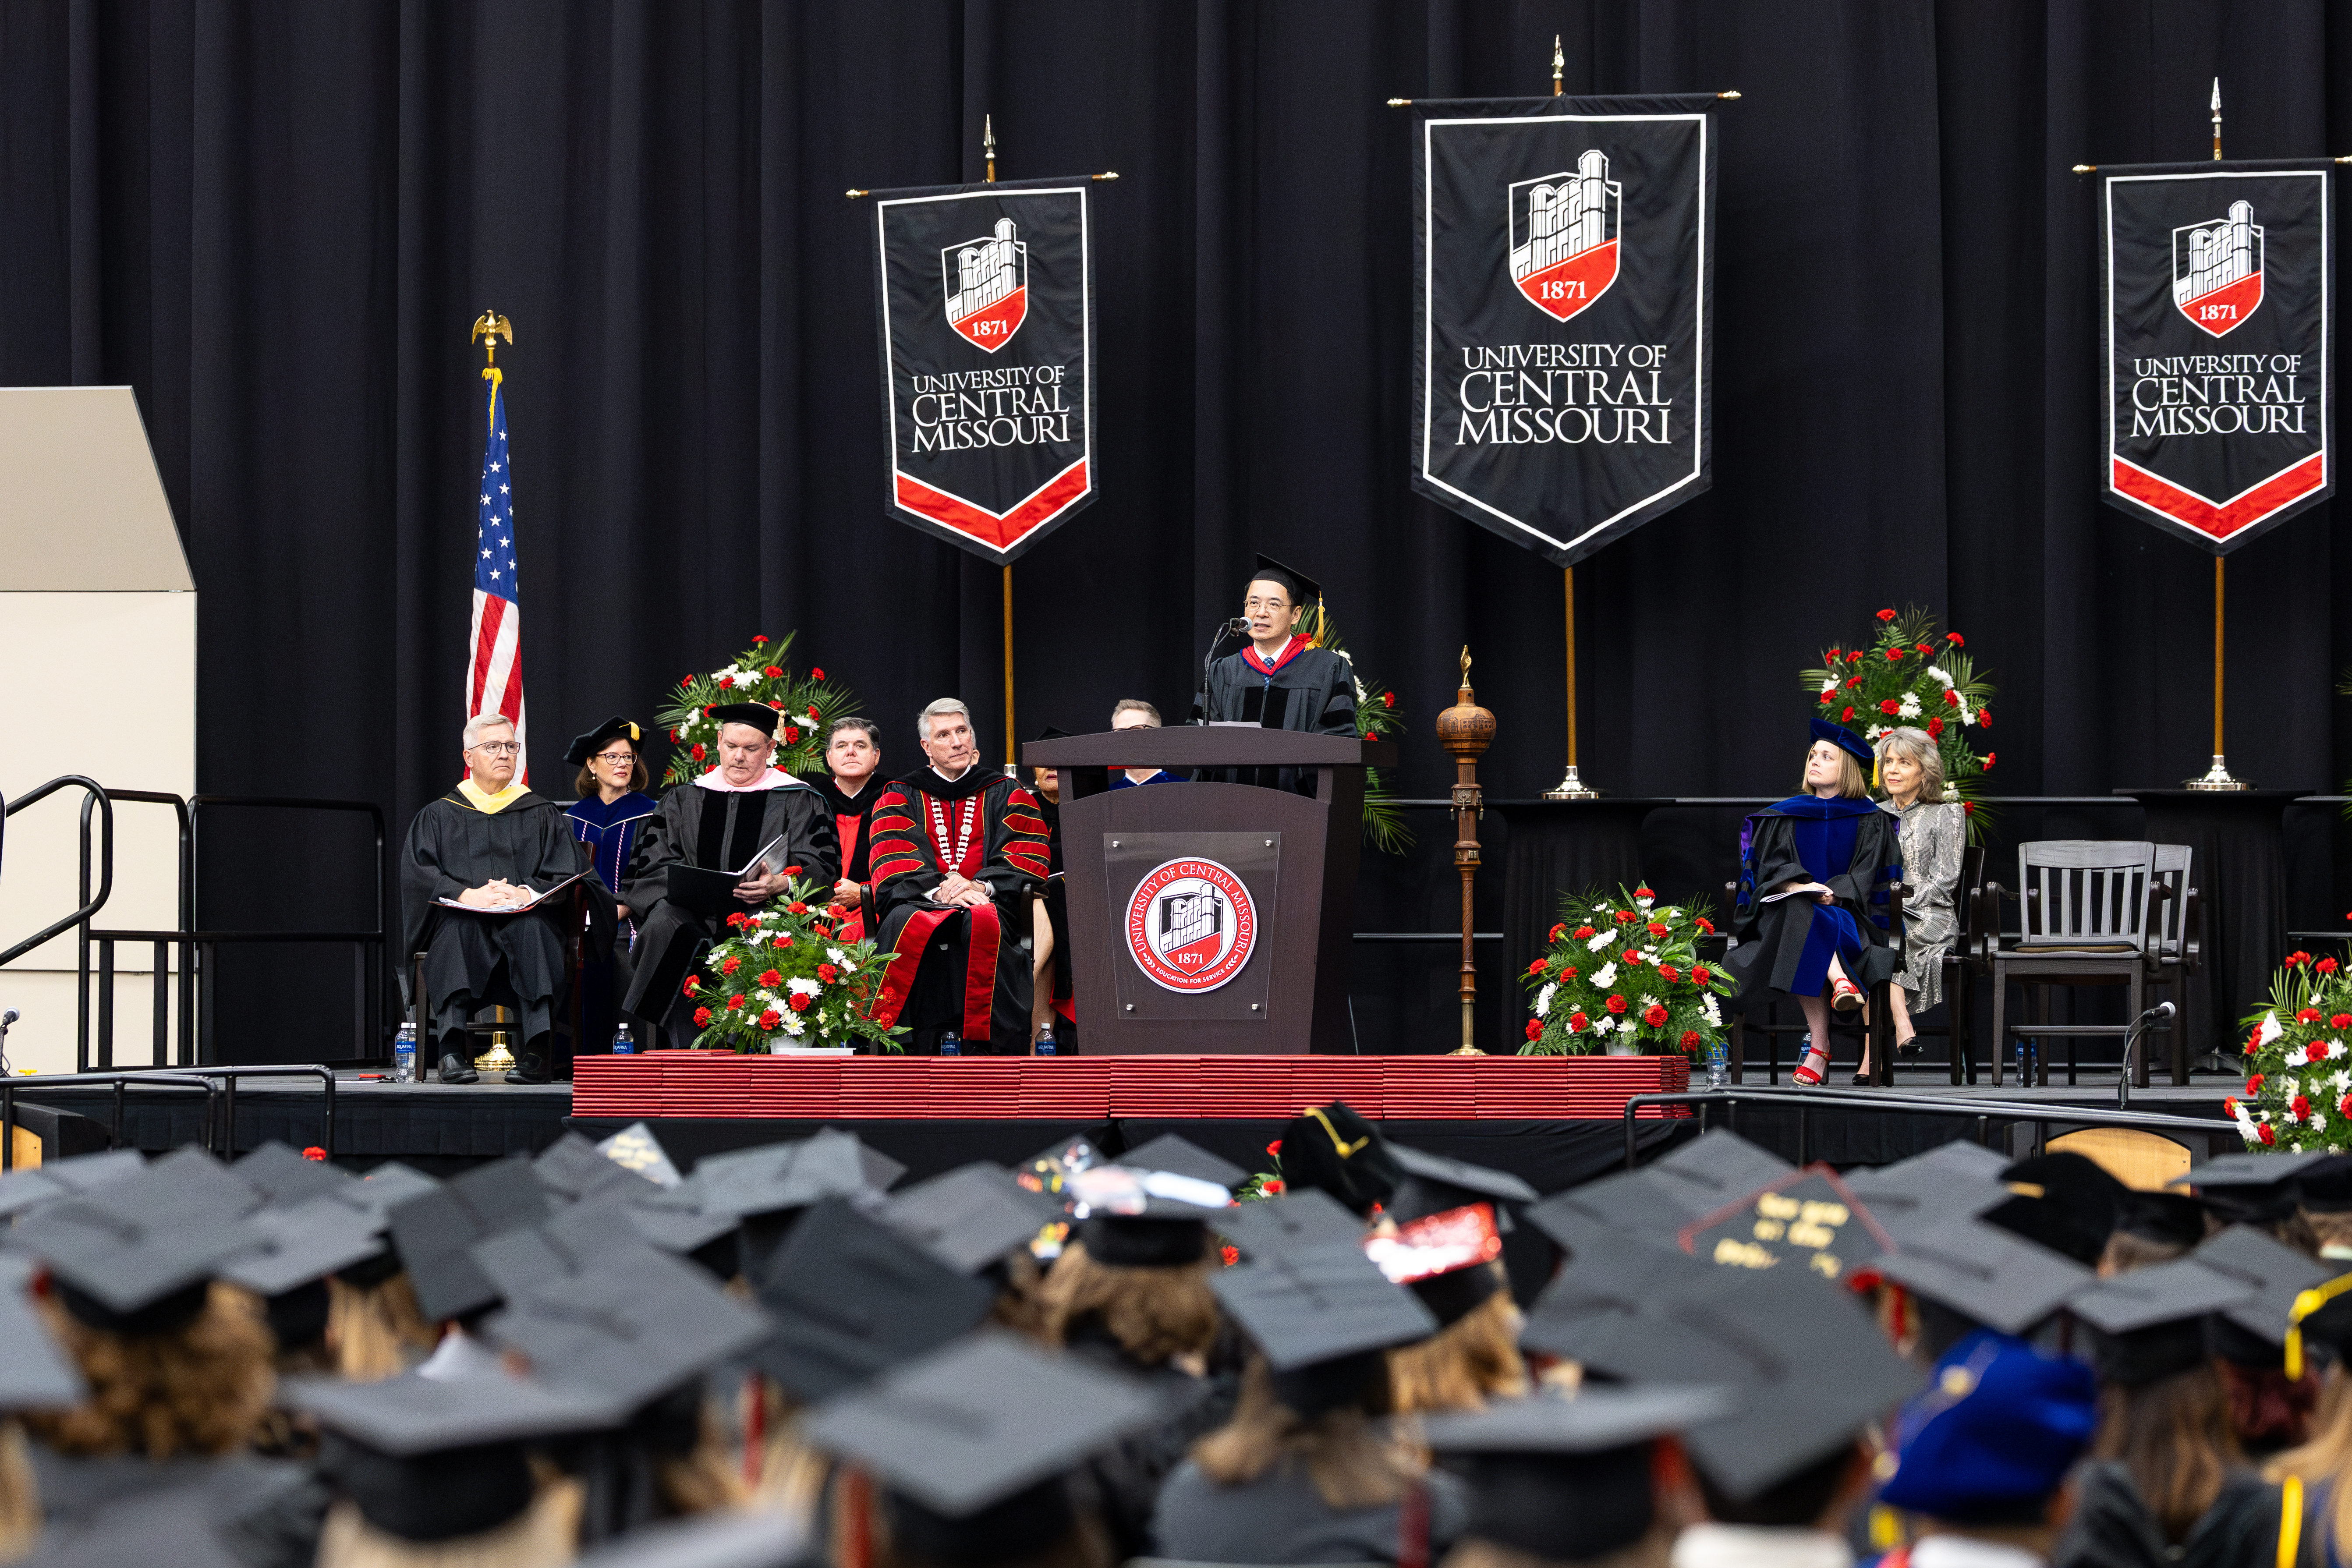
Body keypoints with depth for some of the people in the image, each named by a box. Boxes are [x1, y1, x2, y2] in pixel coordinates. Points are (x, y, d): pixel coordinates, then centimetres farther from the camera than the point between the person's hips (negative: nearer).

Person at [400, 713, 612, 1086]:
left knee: (532, 929, -37)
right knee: (457, 928, -37)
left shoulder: (542, 814, 21)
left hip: (526, 919, 0)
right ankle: (452, 1048, -50)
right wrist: (467, 894, -15)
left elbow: (567, 877, 9)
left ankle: (539, 1049, -48)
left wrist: (527, 893, -13)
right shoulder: (439, 816, 20)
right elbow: (417, 874, 4)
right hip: (462, 918, 0)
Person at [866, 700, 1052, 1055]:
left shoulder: (1007, 795, 20)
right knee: (905, 925, -36)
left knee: (983, 923, -37)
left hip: (987, 901, 0)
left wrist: (981, 885, -14)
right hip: (920, 902, 0)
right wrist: (936, 889, -17)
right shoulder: (901, 797, 19)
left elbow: (1029, 858, 5)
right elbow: (892, 863, 3)